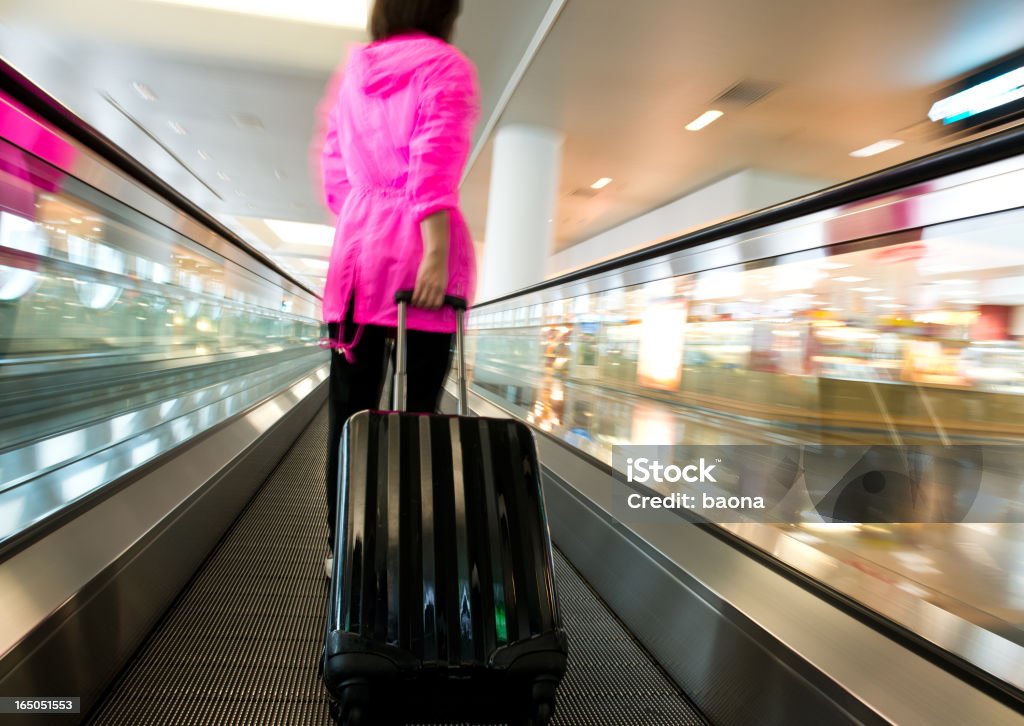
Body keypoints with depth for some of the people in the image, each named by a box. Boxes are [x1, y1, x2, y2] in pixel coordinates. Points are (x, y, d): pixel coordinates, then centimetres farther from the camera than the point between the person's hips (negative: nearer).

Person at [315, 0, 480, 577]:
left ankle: (341, 545, 14)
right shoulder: (447, 67, 3)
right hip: (418, 247, -5)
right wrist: (436, 257, -18)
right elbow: (436, 169, -12)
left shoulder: (355, 71, 21)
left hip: (357, 242, 6)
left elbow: (334, 171, 19)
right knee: (417, 410, -1)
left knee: (349, 408, 6)